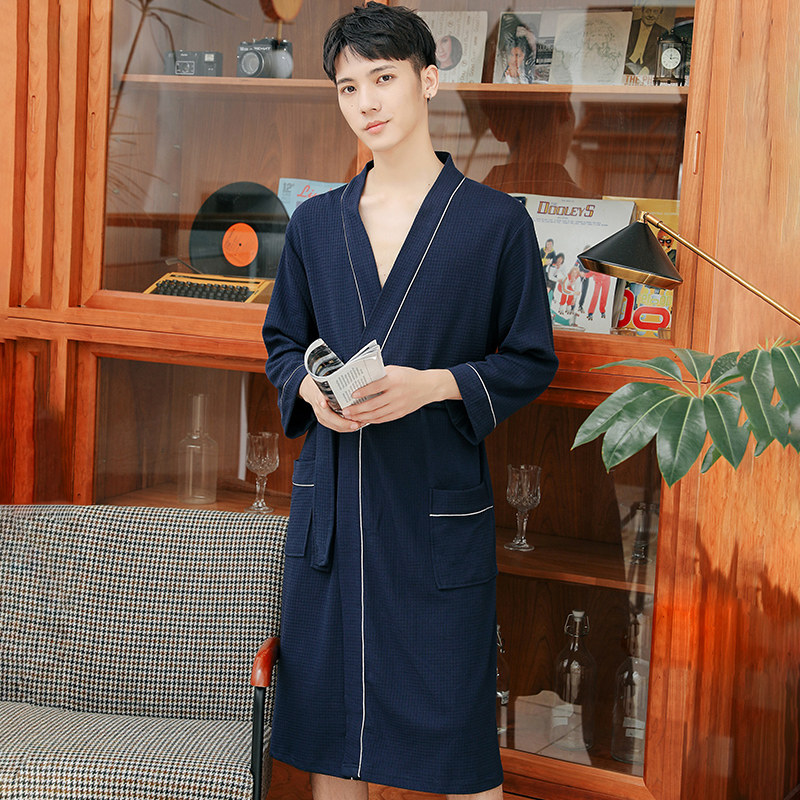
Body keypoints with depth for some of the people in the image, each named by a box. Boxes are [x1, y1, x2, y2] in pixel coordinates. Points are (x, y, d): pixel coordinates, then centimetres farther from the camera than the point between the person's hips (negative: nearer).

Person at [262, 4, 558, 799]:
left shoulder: (496, 222, -3)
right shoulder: (316, 223, 9)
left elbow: (530, 361, 0)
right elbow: (281, 342, 17)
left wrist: (433, 384, -16)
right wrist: (310, 391, -6)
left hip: (438, 505, -3)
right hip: (329, 502, 4)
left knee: (455, 730, 1)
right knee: (326, 725, 11)